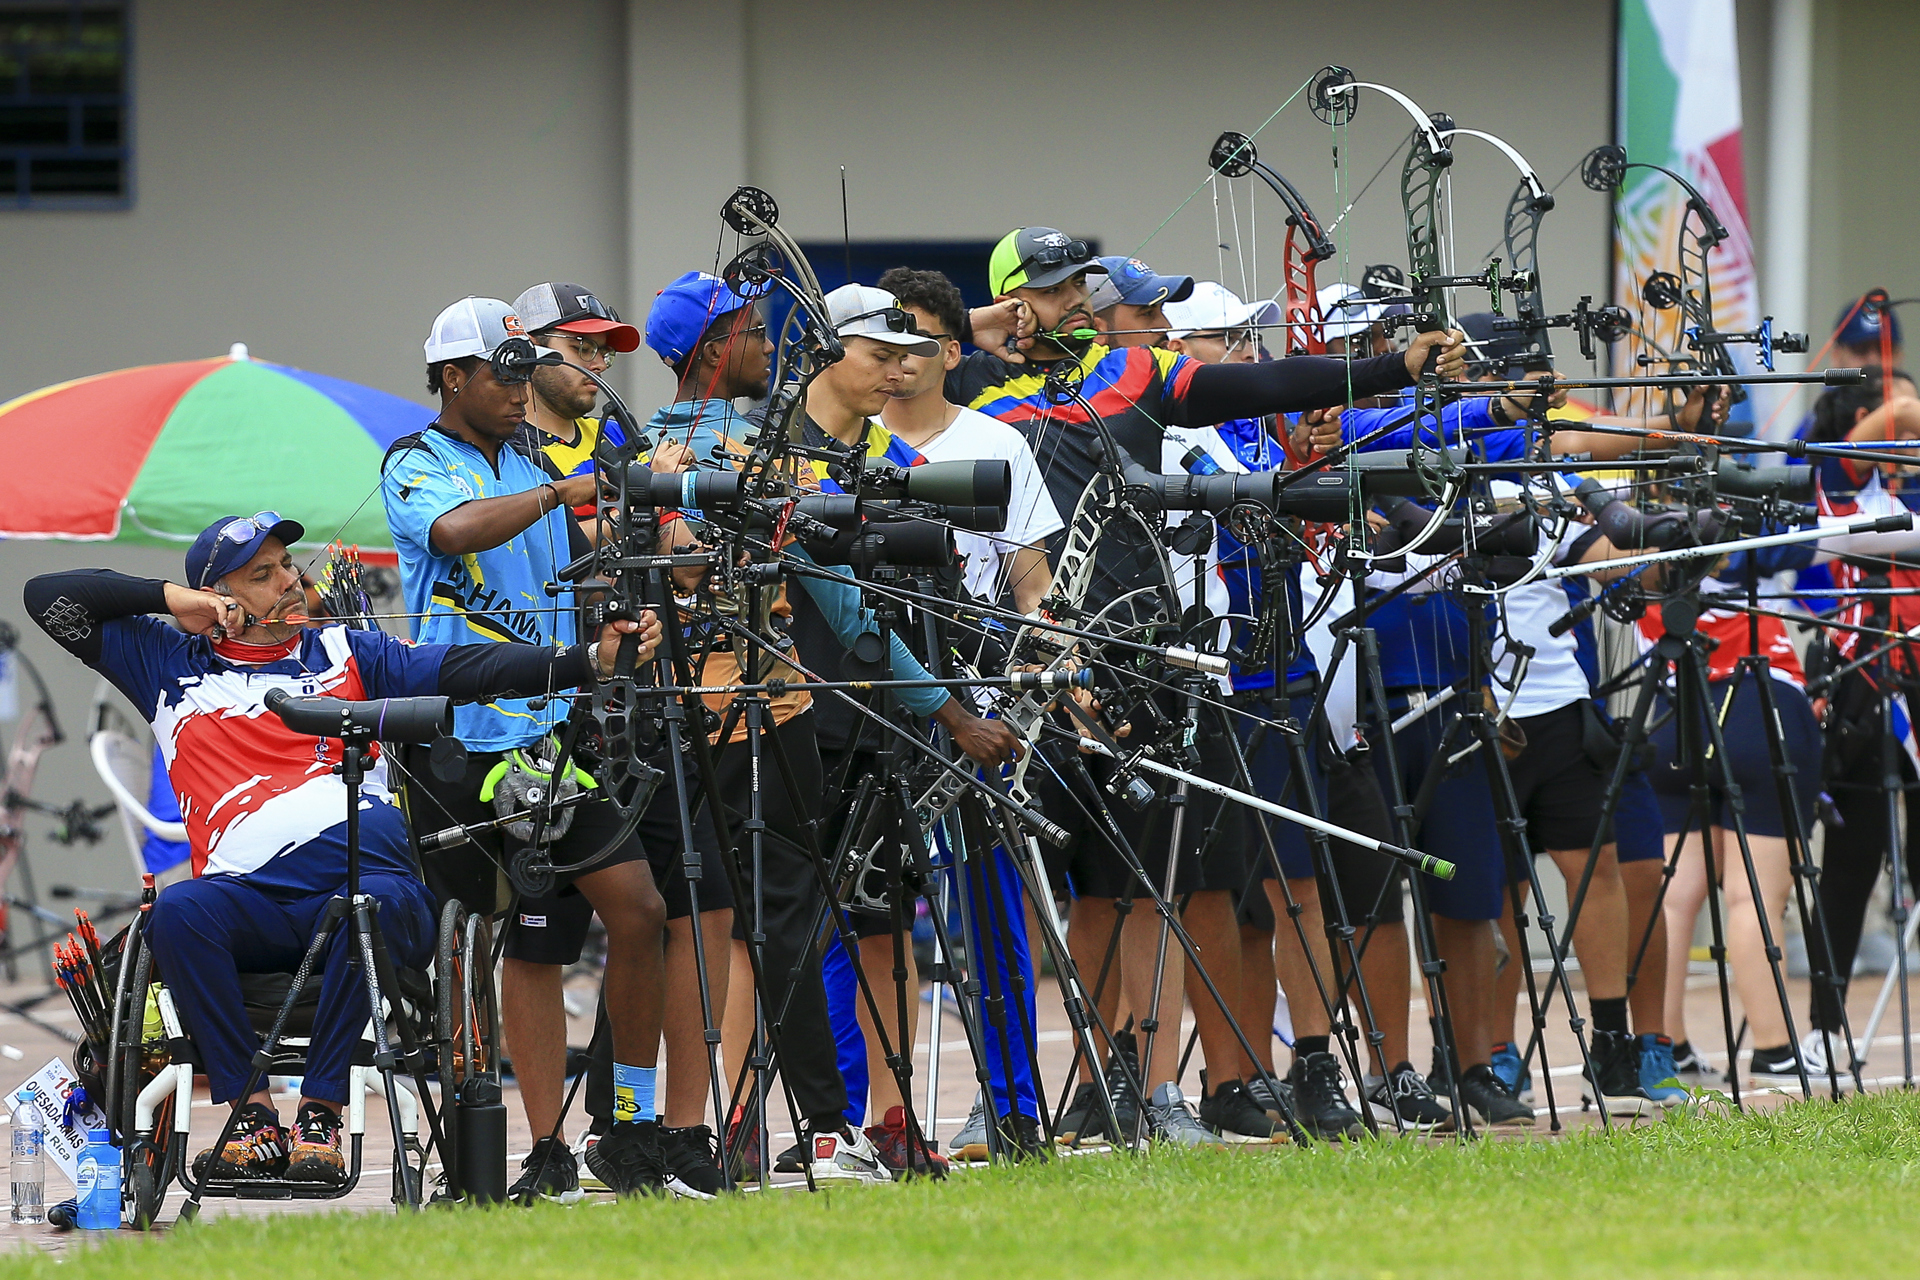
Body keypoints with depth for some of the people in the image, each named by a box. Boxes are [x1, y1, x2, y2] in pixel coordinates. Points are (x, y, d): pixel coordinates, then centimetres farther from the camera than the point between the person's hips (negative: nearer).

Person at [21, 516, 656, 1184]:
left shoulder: (345, 653, 20)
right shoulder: (169, 663, 20)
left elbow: (467, 670, 9)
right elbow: (49, 598, 20)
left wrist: (591, 660, -4)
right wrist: (170, 598, 12)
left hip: (369, 875, 0)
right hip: (250, 898, 0)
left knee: (372, 903, -36)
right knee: (177, 910, -32)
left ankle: (318, 1116, -30)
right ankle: (252, 1115, -27)